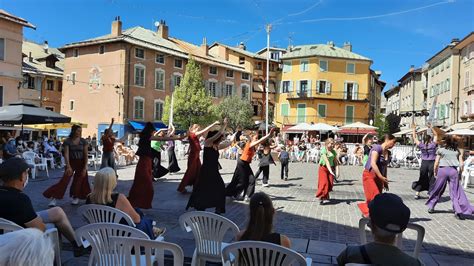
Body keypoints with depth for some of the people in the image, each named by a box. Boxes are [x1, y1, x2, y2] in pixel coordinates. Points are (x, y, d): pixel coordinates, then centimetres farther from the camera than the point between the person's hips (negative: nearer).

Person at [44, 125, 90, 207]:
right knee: (64, 180, -9)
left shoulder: (83, 141, -5)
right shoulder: (67, 141, -8)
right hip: (71, 162, -1)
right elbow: (66, 154, -13)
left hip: (81, 163, 1)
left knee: (78, 181, 6)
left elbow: (86, 155, -4)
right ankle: (54, 198, -4)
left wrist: (85, 167, -9)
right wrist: (68, 166, -23)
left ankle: (76, 197, 24)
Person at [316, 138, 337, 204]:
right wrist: (330, 170, -30)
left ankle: (326, 197, 15)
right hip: (323, 168, -5)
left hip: (331, 168, 5)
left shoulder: (333, 152, 5)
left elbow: (335, 161, 7)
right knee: (324, 183, -11)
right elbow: (326, 161, -21)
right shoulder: (323, 150, -11)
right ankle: (321, 197, -3)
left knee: (330, 183, 0)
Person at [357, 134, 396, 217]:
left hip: (379, 177, 8)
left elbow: (385, 167, 18)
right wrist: (381, 177, -21)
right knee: (375, 197, -14)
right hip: (369, 175, -8)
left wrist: (385, 181, 16)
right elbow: (373, 164, -21)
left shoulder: (388, 152, 11)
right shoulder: (377, 148, -13)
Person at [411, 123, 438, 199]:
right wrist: (431, 128, 8)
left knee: (422, 179, 12)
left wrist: (414, 129, 11)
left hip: (424, 163, 2)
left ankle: (417, 193, 13)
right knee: (432, 179, 4)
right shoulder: (433, 144, -4)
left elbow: (414, 137, 8)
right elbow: (436, 135, 10)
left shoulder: (421, 145, -3)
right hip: (432, 163, -2)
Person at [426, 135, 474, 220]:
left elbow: (436, 163, 2)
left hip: (442, 170, -1)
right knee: (455, 191, 3)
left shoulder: (440, 150, 5)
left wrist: (435, 172, 12)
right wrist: (460, 173, 16)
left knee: (437, 190, 11)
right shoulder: (457, 151, 12)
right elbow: (461, 164, 6)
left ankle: (431, 207, 18)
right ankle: (458, 211, -6)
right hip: (453, 171, 1)